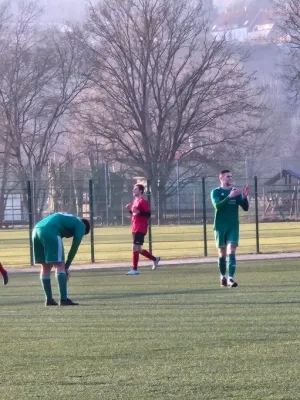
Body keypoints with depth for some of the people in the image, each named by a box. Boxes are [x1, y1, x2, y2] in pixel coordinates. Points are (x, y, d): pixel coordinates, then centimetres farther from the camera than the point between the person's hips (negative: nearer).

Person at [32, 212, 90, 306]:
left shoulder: (66, 218, 37)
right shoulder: (81, 226, 16)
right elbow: (74, 248, 10)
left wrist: (65, 267, 28)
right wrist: (66, 267, 17)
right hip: (50, 232, -8)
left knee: (46, 267, 14)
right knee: (60, 266, -3)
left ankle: (49, 299, 16)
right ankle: (63, 299, -9)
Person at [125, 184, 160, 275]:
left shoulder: (143, 201, -11)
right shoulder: (135, 201, 17)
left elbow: (148, 214, -16)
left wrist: (139, 212, -29)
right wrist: (130, 210, 10)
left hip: (140, 230, -10)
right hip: (135, 229, 10)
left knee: (135, 248, -10)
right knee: (138, 249, 14)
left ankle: (134, 270, -7)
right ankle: (155, 259, 27)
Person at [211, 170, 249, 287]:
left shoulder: (236, 192, 10)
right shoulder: (216, 192, 1)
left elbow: (245, 208, 4)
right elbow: (217, 206, -17)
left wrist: (245, 197, -15)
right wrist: (230, 196, -28)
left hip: (233, 226, 1)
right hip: (220, 227, -1)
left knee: (231, 251, -12)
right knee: (222, 252, 5)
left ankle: (231, 278, -20)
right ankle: (223, 276, 22)